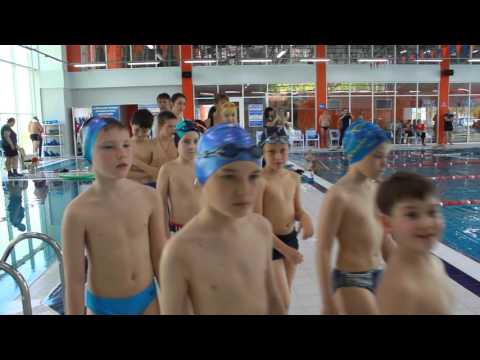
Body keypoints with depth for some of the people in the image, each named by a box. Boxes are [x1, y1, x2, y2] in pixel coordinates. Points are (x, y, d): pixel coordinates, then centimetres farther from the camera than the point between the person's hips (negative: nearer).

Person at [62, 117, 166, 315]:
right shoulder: (78, 212, -19)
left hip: (147, 299, 3)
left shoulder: (149, 197, -10)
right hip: (104, 306, -2)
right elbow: (74, 281, -12)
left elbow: (160, 256, 0)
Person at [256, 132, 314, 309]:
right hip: (269, 243, -7)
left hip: (291, 239, 7)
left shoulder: (294, 177, 2)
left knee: (281, 298, 19)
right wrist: (284, 249, -20)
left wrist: (305, 217, -11)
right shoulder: (260, 180, -19)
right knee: (282, 302, -2)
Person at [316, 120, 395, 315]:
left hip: (378, 277, 8)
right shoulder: (339, 195, -19)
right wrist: (328, 302, -17)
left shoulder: (375, 189, 4)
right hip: (350, 281, -8)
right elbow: (323, 251, -18)